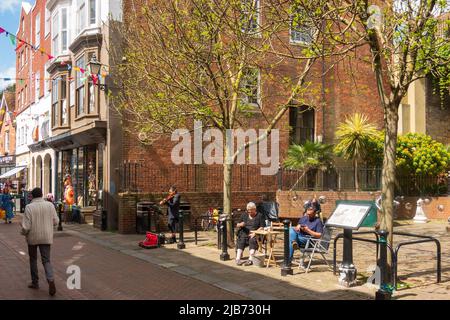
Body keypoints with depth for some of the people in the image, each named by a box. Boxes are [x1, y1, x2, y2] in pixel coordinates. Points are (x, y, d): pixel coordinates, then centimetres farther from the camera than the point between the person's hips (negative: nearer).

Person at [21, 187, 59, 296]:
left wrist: (23, 232, 7)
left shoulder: (29, 207, -13)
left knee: (33, 259, 18)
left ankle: (35, 282, 27)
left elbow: (26, 226, -14)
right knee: (46, 260, 6)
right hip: (46, 237, 2)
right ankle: (51, 280, -17)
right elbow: (55, 221, 0)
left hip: (33, 237, -1)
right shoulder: (50, 205, -5)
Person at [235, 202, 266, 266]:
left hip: (255, 234, -2)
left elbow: (262, 227, -1)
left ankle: (250, 259, -43)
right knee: (241, 240, -28)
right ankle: (238, 259, -39)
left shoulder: (260, 215, 8)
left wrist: (254, 233, -15)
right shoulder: (244, 215, 18)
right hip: (244, 233, 3)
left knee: (252, 240, -33)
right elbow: (237, 225, 18)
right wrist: (240, 225, -6)